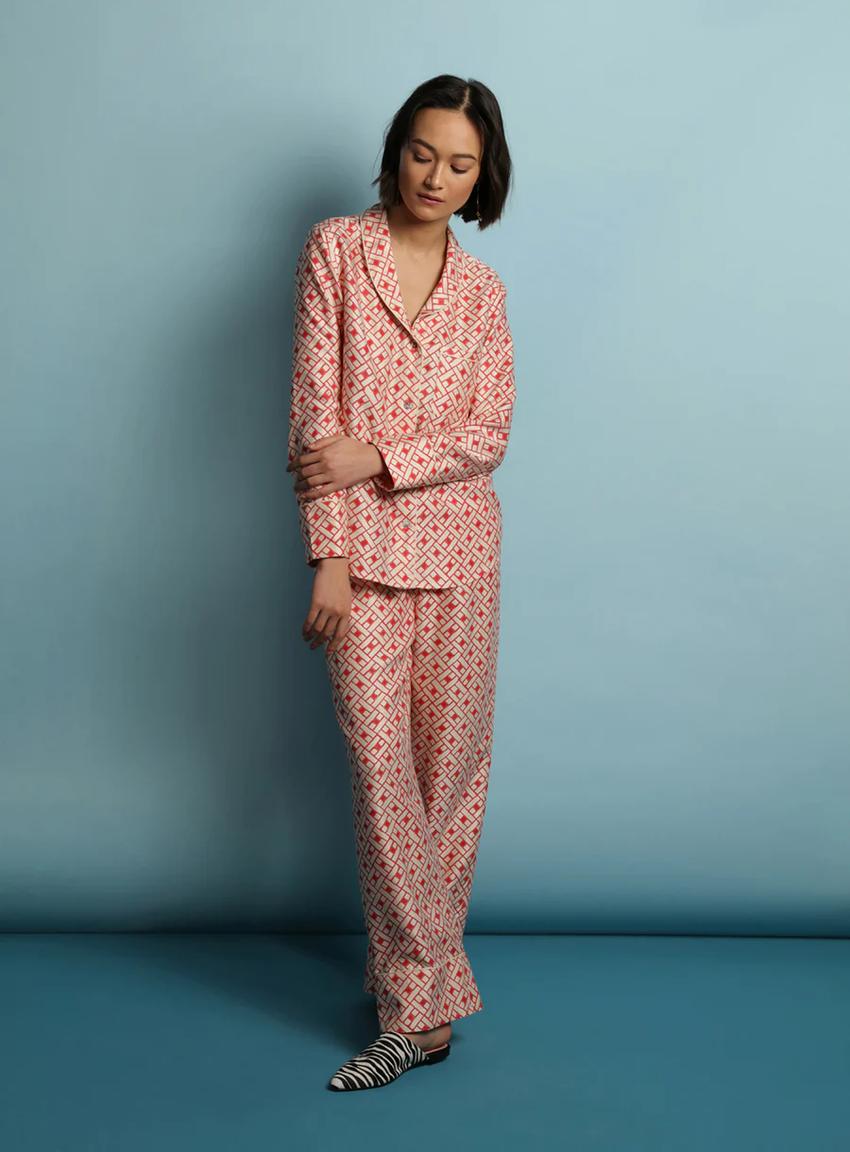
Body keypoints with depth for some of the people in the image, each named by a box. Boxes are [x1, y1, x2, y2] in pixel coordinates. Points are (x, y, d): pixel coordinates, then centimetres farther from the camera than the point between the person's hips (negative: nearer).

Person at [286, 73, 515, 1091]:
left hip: (459, 547, 3)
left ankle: (413, 966, 25)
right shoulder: (336, 248, 1)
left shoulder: (483, 291, 9)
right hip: (364, 548, -2)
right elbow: (316, 409, -5)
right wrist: (328, 557, -11)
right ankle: (423, 1006, 5)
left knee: (452, 767, 7)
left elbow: (489, 435, 1)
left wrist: (376, 455, -15)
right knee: (383, 769, -4)